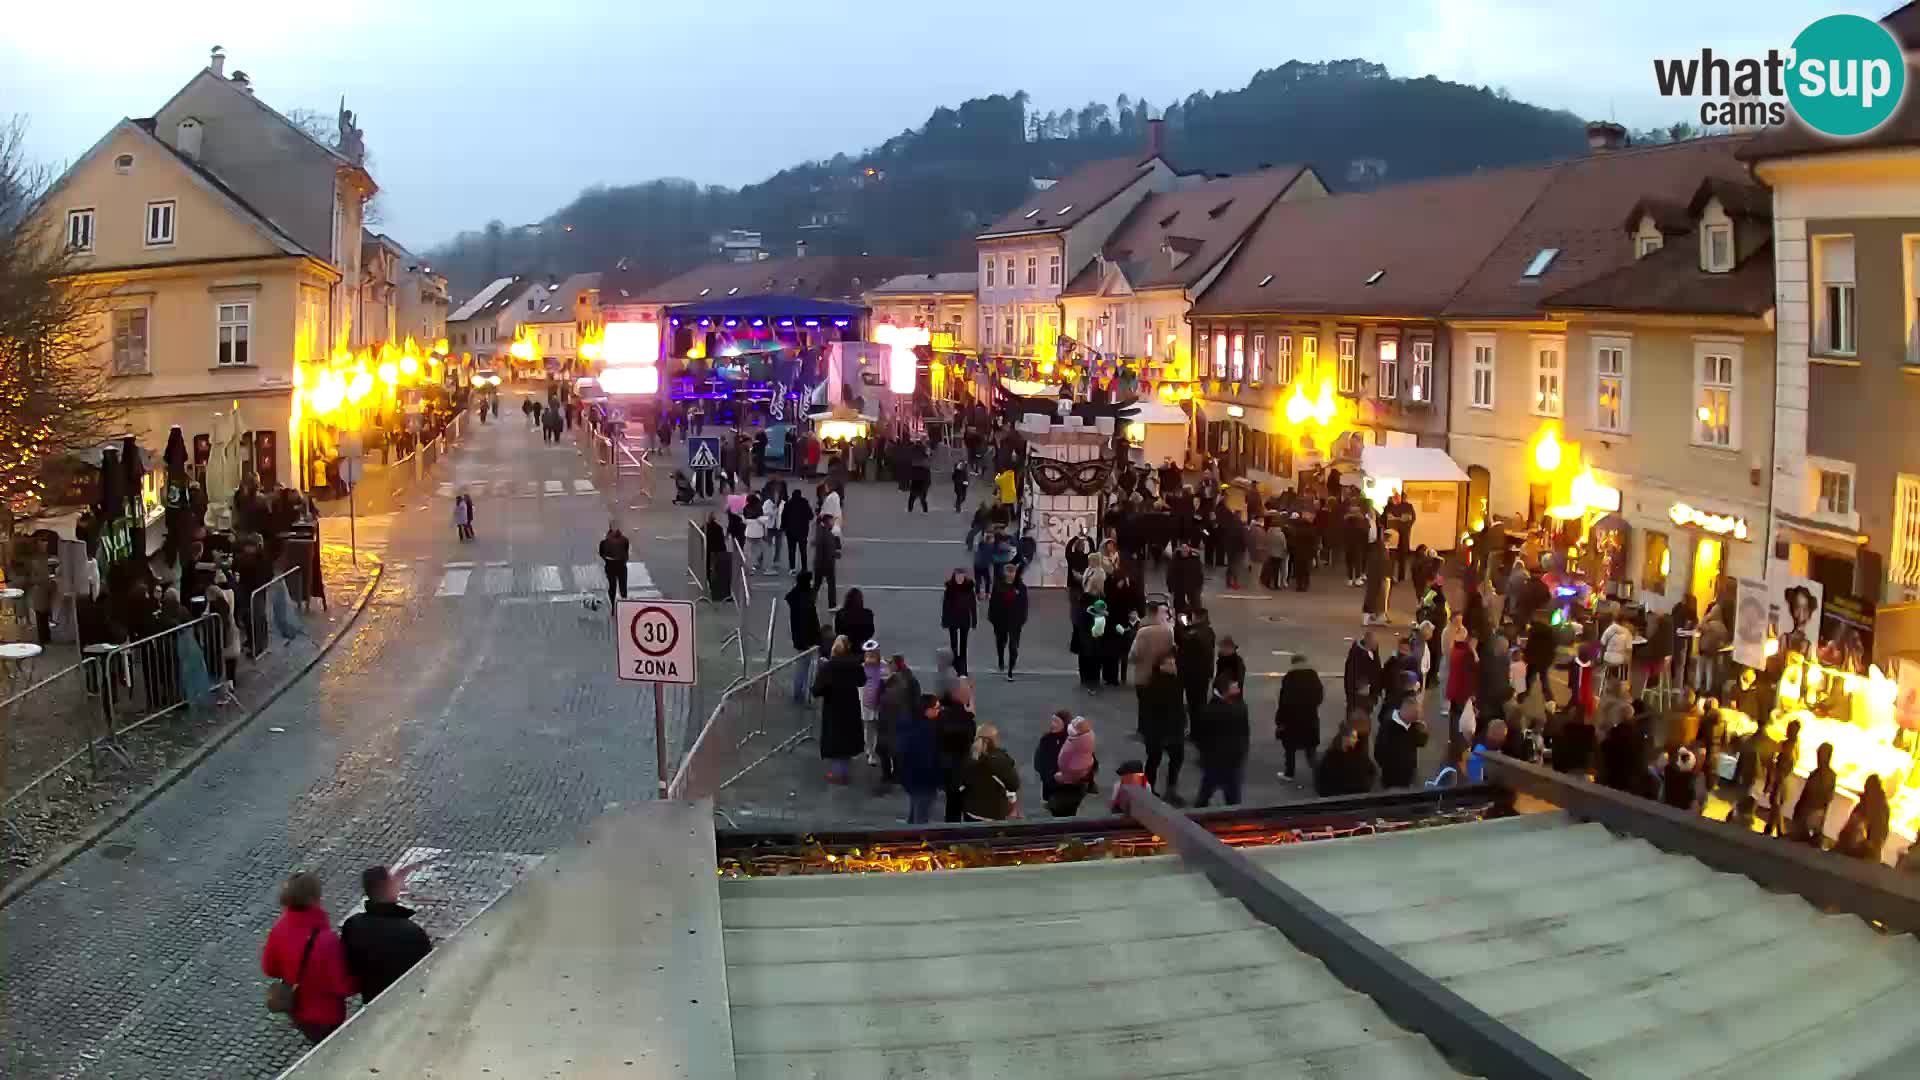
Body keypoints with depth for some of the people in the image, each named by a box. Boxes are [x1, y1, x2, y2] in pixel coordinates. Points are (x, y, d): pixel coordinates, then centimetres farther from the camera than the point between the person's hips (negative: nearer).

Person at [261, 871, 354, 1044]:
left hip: (295, 1009, 6)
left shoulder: (280, 927, -16)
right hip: (324, 1017, -6)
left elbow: (270, 968, 0)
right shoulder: (325, 940, -37)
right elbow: (343, 986, -26)